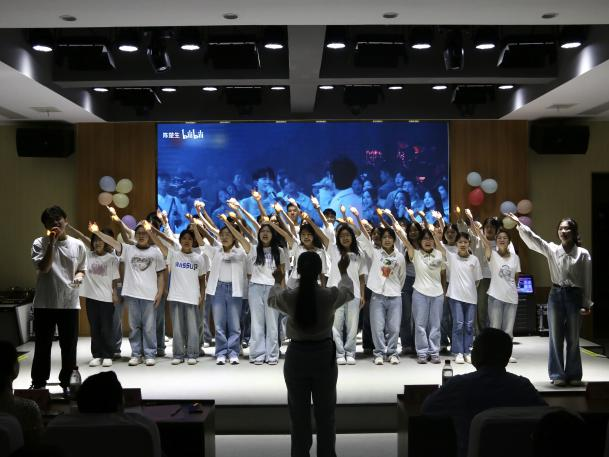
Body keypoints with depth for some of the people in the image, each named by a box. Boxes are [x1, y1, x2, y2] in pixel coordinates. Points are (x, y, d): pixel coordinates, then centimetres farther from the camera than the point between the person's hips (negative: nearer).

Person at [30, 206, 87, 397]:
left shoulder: (77, 245, 3)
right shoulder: (40, 243, -3)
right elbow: (44, 267, -17)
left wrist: (79, 277, -9)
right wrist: (52, 242, -19)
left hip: (70, 303, 2)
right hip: (45, 303, -1)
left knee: (69, 346, 7)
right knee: (42, 345, 8)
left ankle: (66, 382, 21)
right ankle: (38, 382, 23)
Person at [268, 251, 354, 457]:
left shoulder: (288, 297, -13)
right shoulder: (331, 295, -14)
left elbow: (272, 299, 12)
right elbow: (348, 292, 11)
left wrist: (277, 281, 32)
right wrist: (343, 272, 29)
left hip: (296, 356, 0)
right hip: (324, 355, 0)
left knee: (299, 414, 11)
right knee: (325, 413, 14)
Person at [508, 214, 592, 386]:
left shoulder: (583, 254, -2)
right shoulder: (552, 249, 1)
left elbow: (588, 280, 0)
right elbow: (533, 239, -11)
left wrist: (587, 304, -2)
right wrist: (519, 224, -25)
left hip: (575, 296, -1)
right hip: (556, 294, 1)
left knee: (573, 339, 7)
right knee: (556, 338, 4)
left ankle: (574, 375, 18)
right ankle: (558, 374, 12)